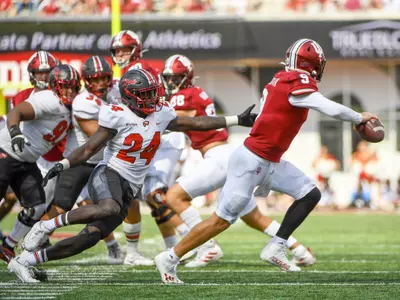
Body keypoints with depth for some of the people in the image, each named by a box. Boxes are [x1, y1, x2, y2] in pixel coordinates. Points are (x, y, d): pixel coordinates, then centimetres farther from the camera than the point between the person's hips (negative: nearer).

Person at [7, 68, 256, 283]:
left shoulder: (161, 114, 8)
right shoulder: (118, 116, -10)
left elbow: (196, 123, 16)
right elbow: (90, 149, -7)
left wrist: (238, 120, 16)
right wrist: (64, 165, -23)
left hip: (129, 190, 6)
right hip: (108, 176, -6)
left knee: (91, 237, -6)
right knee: (110, 209, -40)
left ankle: (26, 260, 2)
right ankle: (47, 225, -26)